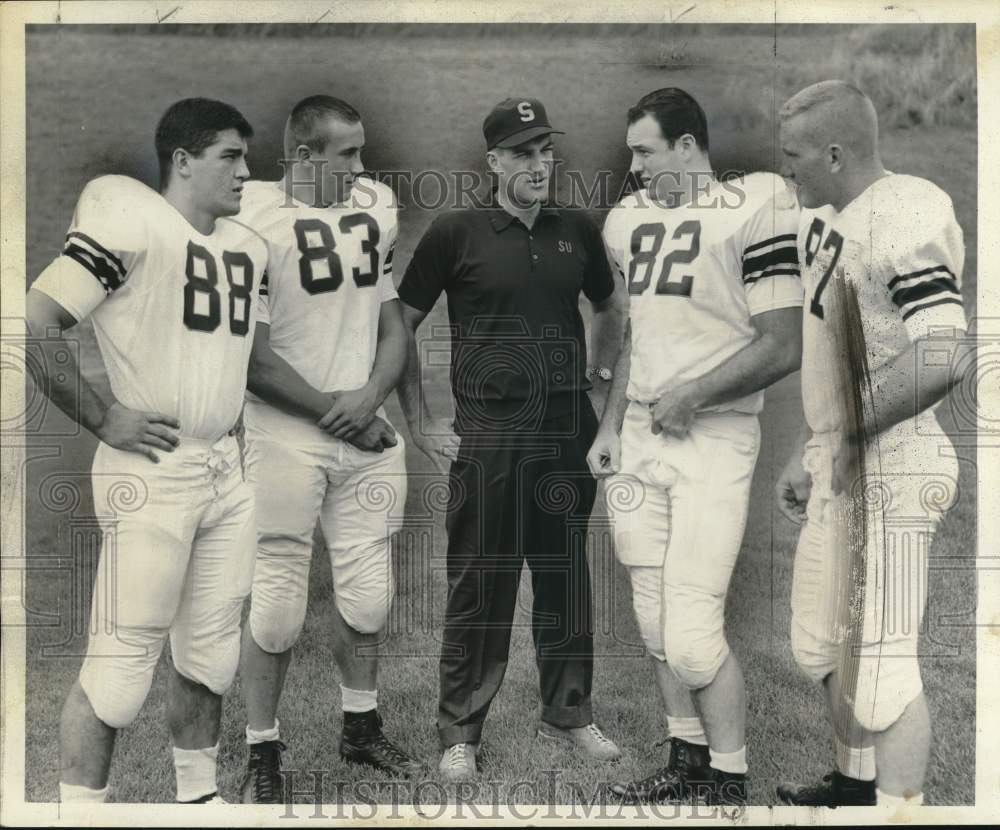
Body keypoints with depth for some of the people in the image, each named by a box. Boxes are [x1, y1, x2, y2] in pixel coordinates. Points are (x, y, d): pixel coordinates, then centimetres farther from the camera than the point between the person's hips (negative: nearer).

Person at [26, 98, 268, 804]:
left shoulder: (249, 246, 12)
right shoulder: (130, 225, -13)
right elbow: (35, 327, -18)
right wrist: (103, 418, -14)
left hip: (225, 473, 8)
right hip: (150, 475, -8)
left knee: (211, 652, 16)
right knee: (123, 661, -2)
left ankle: (200, 794, 31)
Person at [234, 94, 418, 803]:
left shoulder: (377, 209, 7)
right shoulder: (254, 221, -12)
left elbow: (393, 326, 11)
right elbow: (251, 357, -13)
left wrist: (370, 396, -6)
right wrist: (330, 410, -10)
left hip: (368, 431, 5)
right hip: (286, 436, -5)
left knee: (369, 593, 11)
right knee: (279, 603, 0)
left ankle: (362, 726, 31)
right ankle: (263, 750, 16)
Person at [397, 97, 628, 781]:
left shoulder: (576, 231, 9)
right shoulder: (456, 233, -3)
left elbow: (611, 307, 26)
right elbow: (401, 324, 1)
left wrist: (600, 379, 15)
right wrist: (420, 423, -1)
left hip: (568, 431, 4)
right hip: (487, 433, -4)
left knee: (567, 577, 12)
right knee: (479, 584, 1)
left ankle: (568, 712, 27)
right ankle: (461, 731, 12)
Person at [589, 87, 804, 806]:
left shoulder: (754, 208, -11)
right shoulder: (633, 219, 12)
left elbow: (783, 347, -14)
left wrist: (690, 396, -14)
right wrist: (611, 427, 18)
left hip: (713, 440, -7)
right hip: (641, 438, 7)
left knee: (693, 636, -12)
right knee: (657, 624, 12)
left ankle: (730, 784, 6)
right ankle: (687, 764, 28)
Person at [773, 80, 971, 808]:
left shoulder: (901, 221, -21)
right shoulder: (831, 218, 10)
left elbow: (943, 357, -33)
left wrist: (851, 434, -22)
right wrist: (808, 453, 21)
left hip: (888, 473, -10)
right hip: (840, 467, 11)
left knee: (883, 670, -3)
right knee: (824, 648, 23)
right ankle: (856, 785, 43)